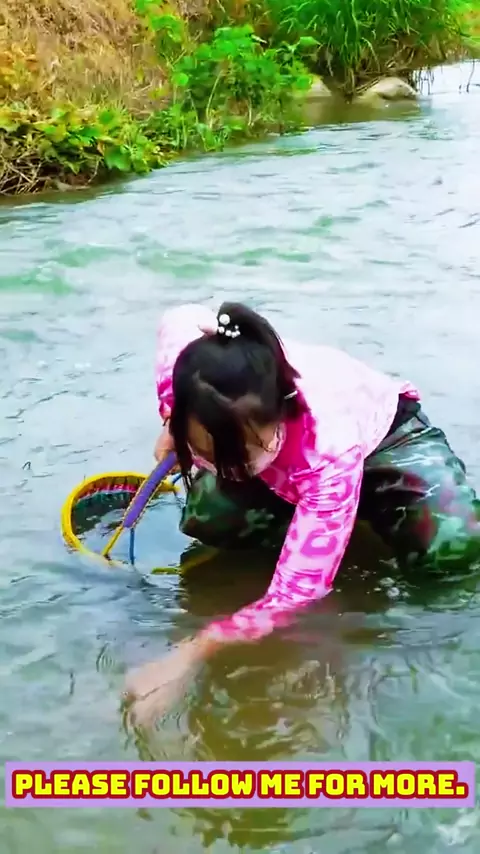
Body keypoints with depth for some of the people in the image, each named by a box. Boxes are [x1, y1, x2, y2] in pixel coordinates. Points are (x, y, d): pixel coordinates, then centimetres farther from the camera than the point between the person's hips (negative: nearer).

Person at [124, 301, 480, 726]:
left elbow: (297, 591, -44)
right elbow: (180, 317, -8)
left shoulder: (331, 445, -47)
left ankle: (366, 503, 3)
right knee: (206, 519, -24)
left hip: (385, 434, -4)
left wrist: (190, 657, -50)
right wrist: (172, 430, -6)